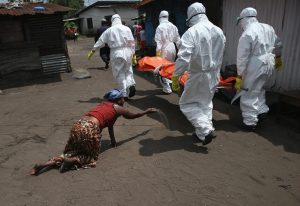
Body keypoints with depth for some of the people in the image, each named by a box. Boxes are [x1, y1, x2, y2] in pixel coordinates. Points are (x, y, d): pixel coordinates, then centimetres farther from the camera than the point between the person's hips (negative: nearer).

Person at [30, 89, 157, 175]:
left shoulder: (104, 104, 29)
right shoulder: (118, 108, 12)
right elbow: (133, 115, 29)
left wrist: (113, 141, 42)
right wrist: (147, 111, 47)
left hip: (77, 126, 7)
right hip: (90, 130, -7)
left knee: (71, 152, 21)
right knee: (92, 156, 13)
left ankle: (45, 164, 5)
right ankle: (72, 161, -10)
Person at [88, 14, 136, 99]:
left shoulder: (109, 30, 3)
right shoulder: (127, 28, 5)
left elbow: (101, 41, 8)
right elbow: (132, 42, 4)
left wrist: (93, 51, 16)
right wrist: (133, 52, 11)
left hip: (116, 53, -2)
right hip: (127, 52, 2)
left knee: (119, 73, 4)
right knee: (128, 70, 15)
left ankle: (124, 94, 3)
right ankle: (131, 84, -10)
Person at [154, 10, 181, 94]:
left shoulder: (160, 27, -10)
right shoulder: (173, 26, 6)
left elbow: (158, 41, -13)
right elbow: (177, 39, 10)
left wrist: (158, 53, -11)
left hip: (164, 49, -6)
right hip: (172, 48, 6)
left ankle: (167, 88, 3)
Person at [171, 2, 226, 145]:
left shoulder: (192, 32, -16)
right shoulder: (219, 31, 5)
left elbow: (183, 57, -24)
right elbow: (219, 55, 8)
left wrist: (175, 77, -19)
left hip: (198, 76, -7)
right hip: (214, 75, 7)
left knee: (187, 104, 10)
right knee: (205, 102, 23)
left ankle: (205, 130, 0)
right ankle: (204, 130, 29)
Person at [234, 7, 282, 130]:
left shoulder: (247, 34, -16)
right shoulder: (268, 28, 8)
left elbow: (242, 57, -17)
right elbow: (278, 44, 22)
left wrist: (239, 76, -12)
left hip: (255, 66, -8)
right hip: (269, 64, 8)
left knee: (248, 94, 3)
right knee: (258, 88, 26)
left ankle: (250, 122, 8)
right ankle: (262, 111, 27)